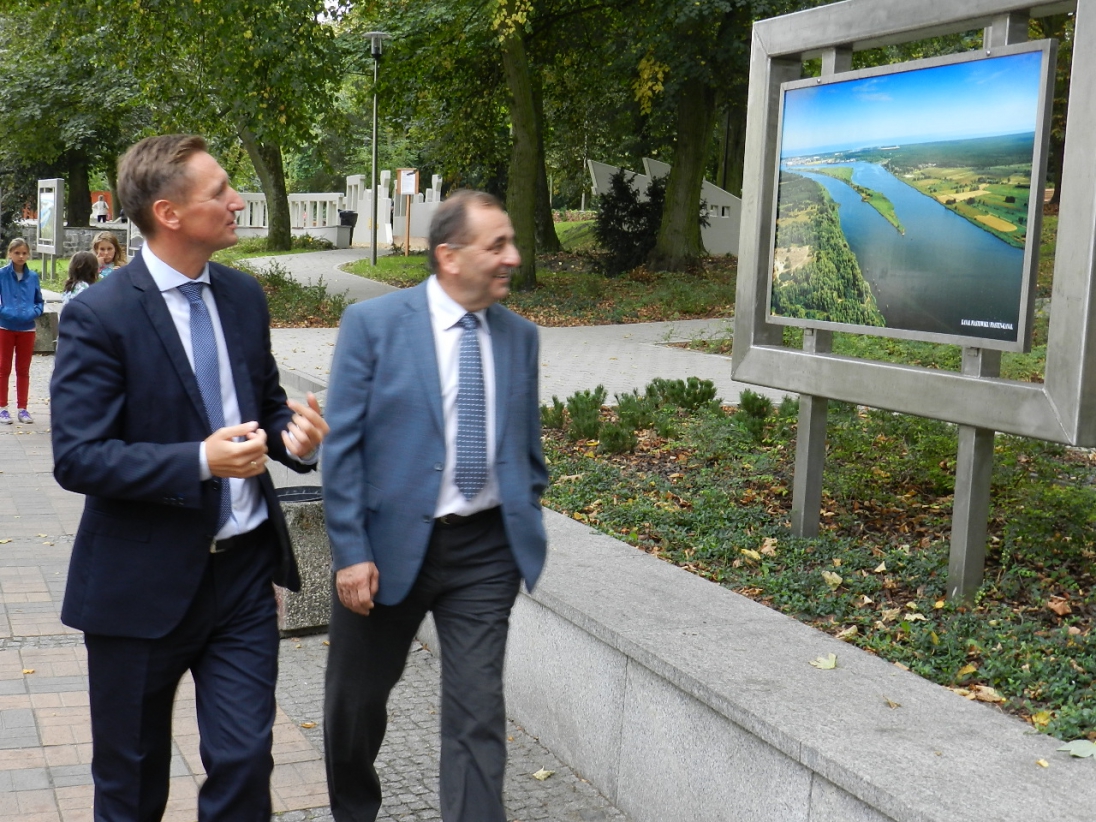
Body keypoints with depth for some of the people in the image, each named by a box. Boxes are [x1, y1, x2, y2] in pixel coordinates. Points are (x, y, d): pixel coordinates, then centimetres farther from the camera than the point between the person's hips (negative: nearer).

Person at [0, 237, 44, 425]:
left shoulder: (32, 277, -1)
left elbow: (39, 302, 5)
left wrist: (33, 312, -13)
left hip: (27, 329, 2)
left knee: (23, 370, 10)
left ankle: (22, 408, 18)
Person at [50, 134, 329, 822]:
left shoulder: (244, 296, 4)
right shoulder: (99, 317, -15)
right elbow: (78, 458, -18)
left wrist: (292, 435, -7)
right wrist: (199, 462, -28)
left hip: (243, 567, 4)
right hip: (143, 583, -4)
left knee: (245, 762, 6)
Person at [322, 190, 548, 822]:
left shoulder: (519, 336, 4)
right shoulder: (373, 324, -8)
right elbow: (342, 446, -9)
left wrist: (529, 525, 9)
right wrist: (350, 552, -13)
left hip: (486, 550, 2)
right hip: (392, 543, -1)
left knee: (479, 715, 0)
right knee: (358, 696, 17)